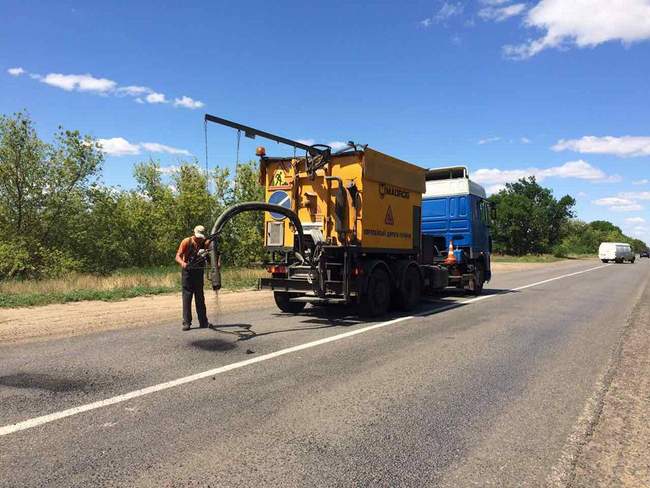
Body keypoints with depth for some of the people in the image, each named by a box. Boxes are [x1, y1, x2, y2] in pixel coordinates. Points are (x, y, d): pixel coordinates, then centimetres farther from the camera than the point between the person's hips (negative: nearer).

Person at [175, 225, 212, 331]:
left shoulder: (205, 243, -4)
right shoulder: (186, 242, -11)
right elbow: (178, 256, -16)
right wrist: (182, 263, -38)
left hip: (199, 271, 3)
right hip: (187, 271, -3)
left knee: (200, 297, 7)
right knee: (187, 296, -5)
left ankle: (203, 322, 13)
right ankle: (186, 322, -1)